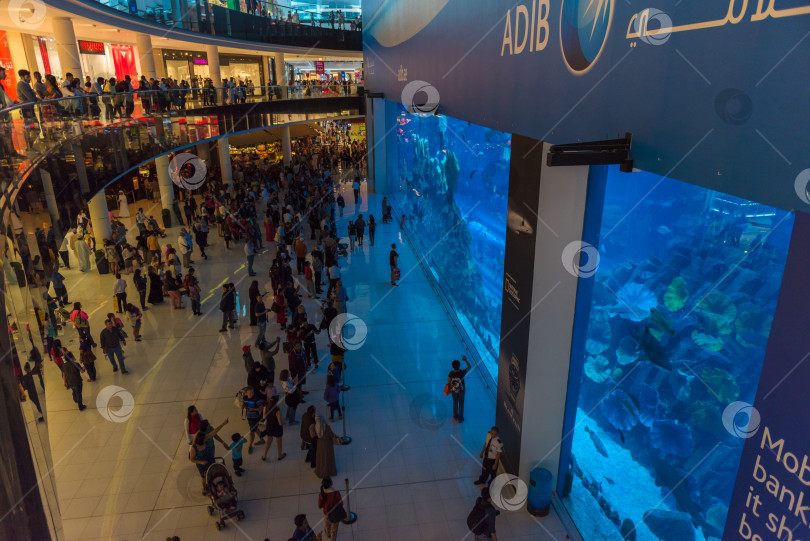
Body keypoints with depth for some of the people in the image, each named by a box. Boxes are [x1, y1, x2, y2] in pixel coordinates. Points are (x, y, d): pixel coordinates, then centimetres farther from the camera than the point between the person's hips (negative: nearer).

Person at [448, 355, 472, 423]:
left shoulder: (451, 373, -25)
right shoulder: (462, 372, -31)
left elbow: (448, 381, -9)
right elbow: (469, 367, -15)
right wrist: (465, 360, -15)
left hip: (454, 390, 2)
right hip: (461, 390, -2)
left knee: (455, 403, 25)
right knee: (461, 404, 19)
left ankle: (455, 417, 44)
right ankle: (460, 418, 34)